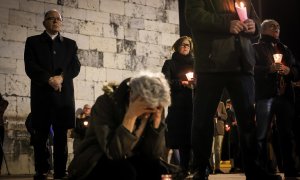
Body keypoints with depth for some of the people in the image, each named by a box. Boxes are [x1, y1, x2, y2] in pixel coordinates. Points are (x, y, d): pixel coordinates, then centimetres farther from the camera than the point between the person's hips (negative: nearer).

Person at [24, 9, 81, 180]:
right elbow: (30, 66, -2)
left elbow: (75, 67, 4)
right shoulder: (33, 41, 10)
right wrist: (49, 79, -14)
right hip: (41, 94, -1)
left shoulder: (70, 44, 16)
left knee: (61, 135, 1)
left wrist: (61, 77, -13)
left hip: (64, 95, 1)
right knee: (41, 135, 0)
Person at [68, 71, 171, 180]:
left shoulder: (154, 110, -7)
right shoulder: (106, 103, -20)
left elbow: (155, 154, -13)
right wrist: (131, 116, -36)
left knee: (157, 168, -23)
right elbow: (113, 152, -30)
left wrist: (157, 119, -23)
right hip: (95, 165, -4)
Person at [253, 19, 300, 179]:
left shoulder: (285, 49, 23)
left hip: (285, 95, 5)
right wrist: (269, 69, -18)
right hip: (265, 95, -4)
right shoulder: (256, 48, 9)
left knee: (287, 134, 4)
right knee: (262, 135, -8)